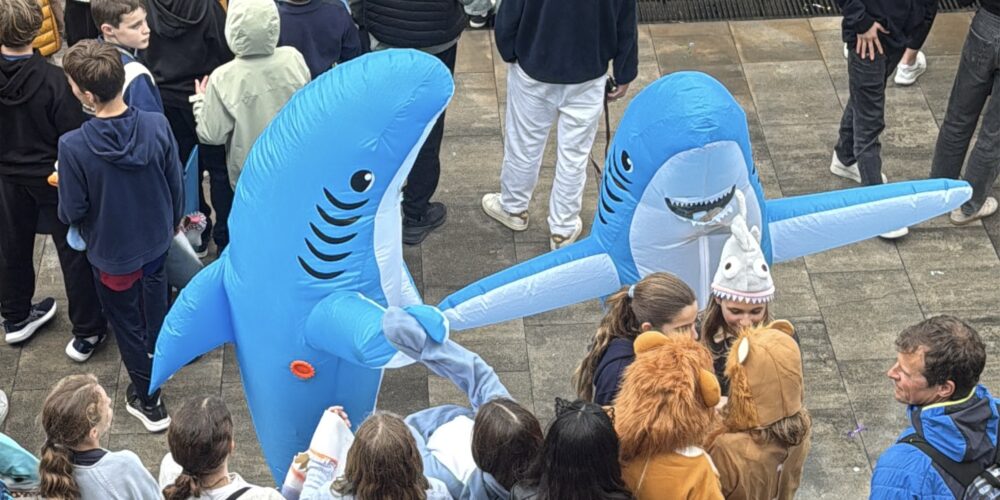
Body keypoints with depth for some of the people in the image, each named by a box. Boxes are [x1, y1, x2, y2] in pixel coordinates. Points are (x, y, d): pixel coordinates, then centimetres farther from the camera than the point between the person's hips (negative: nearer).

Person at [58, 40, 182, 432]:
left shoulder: (73, 147, -33)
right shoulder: (157, 126, -23)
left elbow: (71, 213, -20)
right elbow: (176, 185, -8)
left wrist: (64, 190, 3)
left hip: (112, 252, -4)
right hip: (157, 239, 4)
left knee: (127, 323, 18)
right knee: (153, 288, 34)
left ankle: (148, 400, 33)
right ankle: (156, 352, 61)